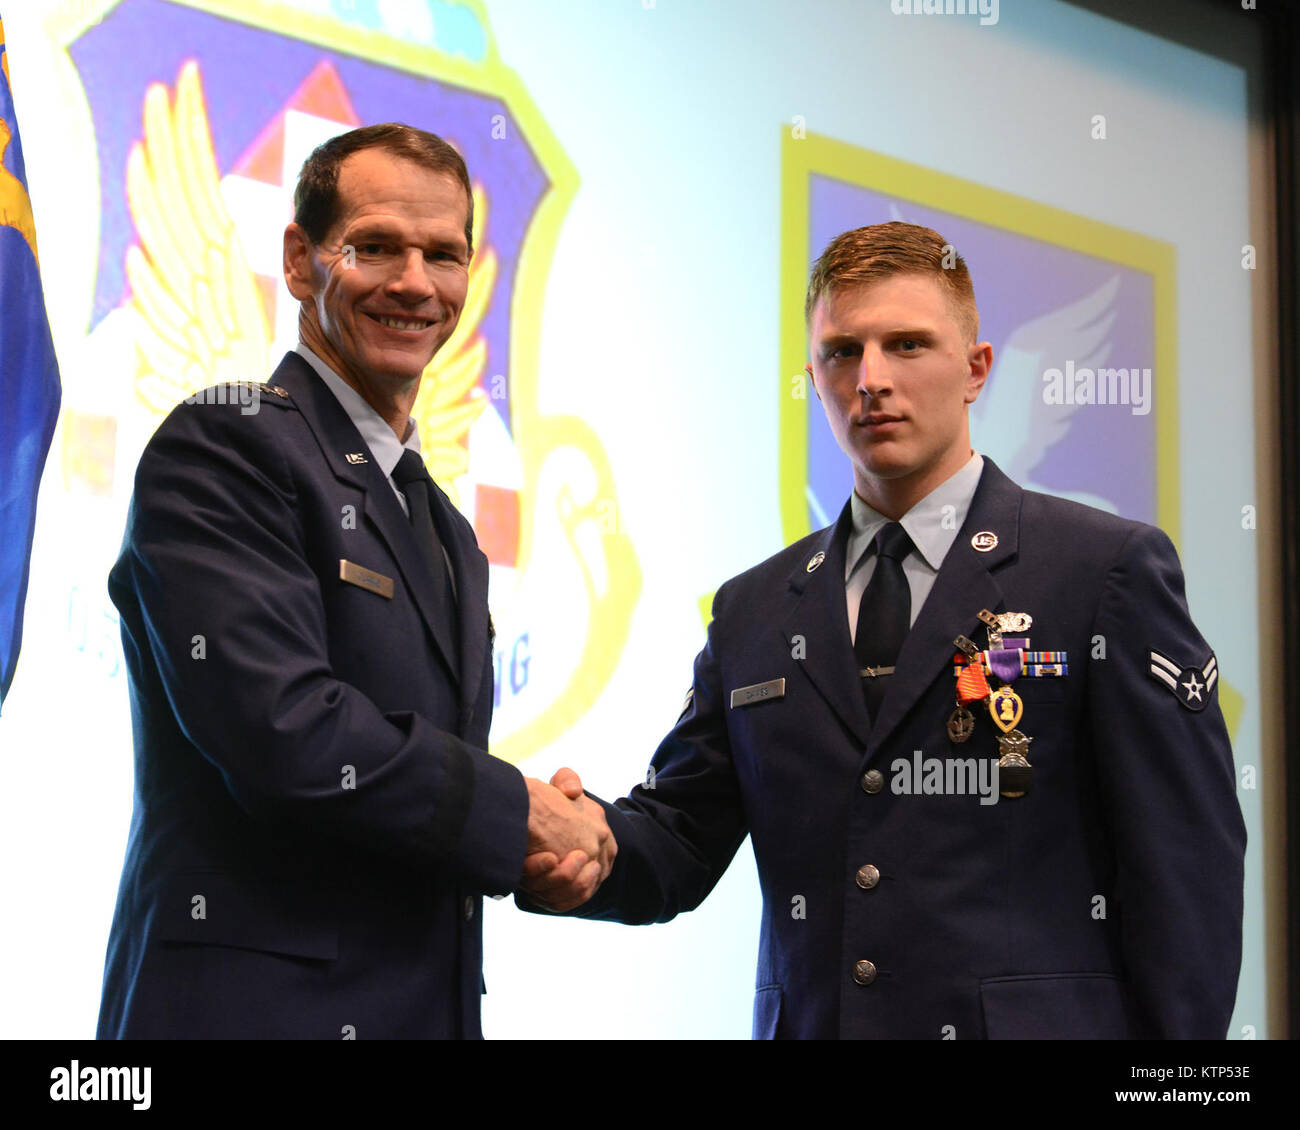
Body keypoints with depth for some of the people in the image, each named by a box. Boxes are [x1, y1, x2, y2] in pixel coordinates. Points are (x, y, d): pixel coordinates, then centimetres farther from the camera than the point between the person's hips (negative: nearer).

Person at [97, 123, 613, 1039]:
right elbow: (286, 734, -21)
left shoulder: (450, 535, 17)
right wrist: (520, 811, -9)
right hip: (257, 1004, -8)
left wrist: (553, 842, -2)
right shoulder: (219, 448, -9)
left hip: (429, 998, 8)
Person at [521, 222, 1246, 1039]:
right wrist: (587, 850, -13)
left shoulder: (1109, 569, -3)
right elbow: (681, 829, 8)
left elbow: (1186, 863, -7)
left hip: (1036, 1022, -4)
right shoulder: (753, 611, 11)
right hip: (808, 1018, 4)